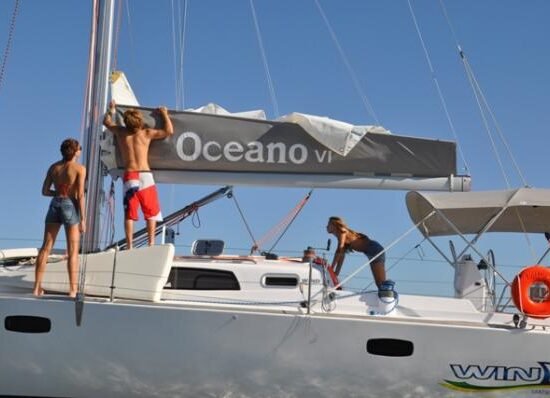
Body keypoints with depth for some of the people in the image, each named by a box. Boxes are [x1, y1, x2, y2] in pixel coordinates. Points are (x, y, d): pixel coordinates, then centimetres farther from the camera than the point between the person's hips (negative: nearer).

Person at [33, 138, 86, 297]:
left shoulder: (53, 167, 8)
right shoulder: (80, 168, -6)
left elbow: (45, 191, 7)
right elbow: (80, 195, -12)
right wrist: (83, 219, -9)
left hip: (55, 205, 5)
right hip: (70, 207, -4)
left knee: (46, 248, 8)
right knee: (73, 252, 0)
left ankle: (37, 288, 9)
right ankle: (72, 291, -3)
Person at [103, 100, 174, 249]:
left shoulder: (120, 132, 6)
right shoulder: (147, 133, 0)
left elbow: (106, 121, 25)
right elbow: (169, 131, 3)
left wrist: (111, 109, 42)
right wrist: (164, 114, 17)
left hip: (129, 177, 2)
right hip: (145, 176, -2)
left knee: (129, 214, 3)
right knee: (151, 213, 6)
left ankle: (129, 245, -1)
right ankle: (151, 243, 0)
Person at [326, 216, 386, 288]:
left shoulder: (342, 231, -5)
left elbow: (339, 251, -15)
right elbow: (341, 256, 19)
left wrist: (331, 268, -17)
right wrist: (336, 274, 14)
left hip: (375, 249, -10)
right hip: (374, 252, 10)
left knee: (381, 282, -16)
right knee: (379, 283, 6)